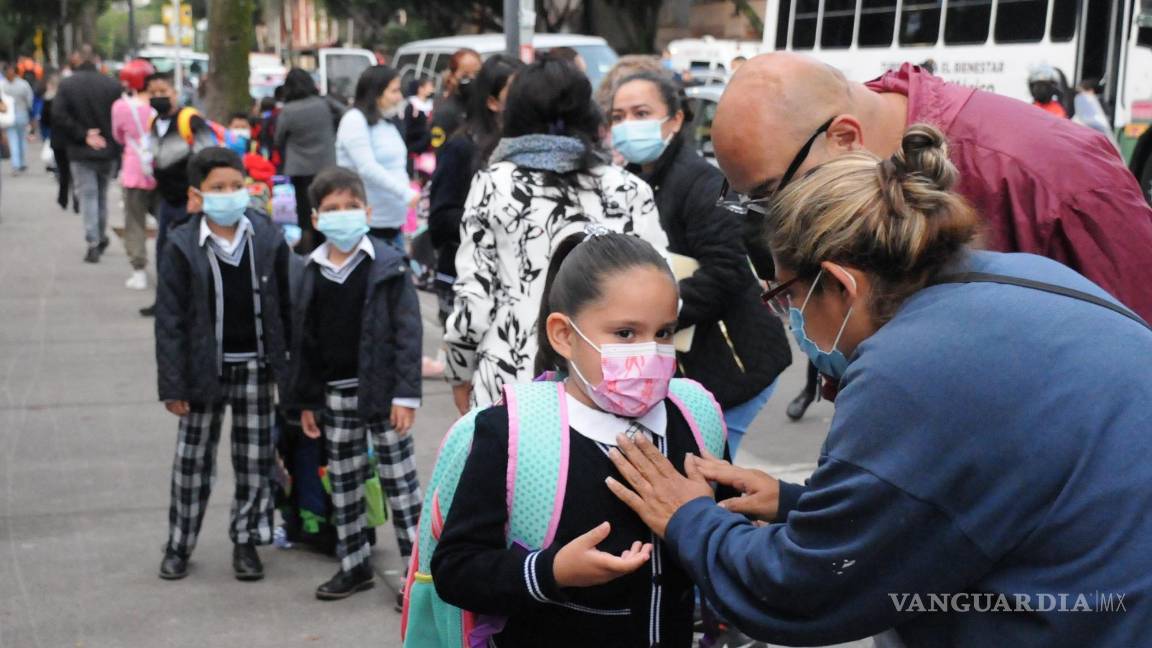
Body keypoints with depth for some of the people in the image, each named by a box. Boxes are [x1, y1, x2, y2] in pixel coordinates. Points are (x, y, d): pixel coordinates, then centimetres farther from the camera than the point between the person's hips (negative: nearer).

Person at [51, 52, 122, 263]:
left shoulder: (66, 85, -2)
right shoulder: (112, 85, -2)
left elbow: (59, 117, -12)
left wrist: (83, 135, -9)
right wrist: (115, 143, 1)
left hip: (80, 152, -2)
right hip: (108, 151, 2)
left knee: (87, 196, 1)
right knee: (102, 194, 18)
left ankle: (93, 243, -9)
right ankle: (101, 238, 25)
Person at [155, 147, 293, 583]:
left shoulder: (268, 239, -5)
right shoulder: (182, 247, -10)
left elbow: (286, 307, 1)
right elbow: (169, 320, -8)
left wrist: (289, 369, 1)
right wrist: (173, 384, -10)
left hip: (256, 367, 1)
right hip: (204, 368, -1)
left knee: (254, 459, 10)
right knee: (192, 459, 11)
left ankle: (246, 539, 25)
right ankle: (179, 544, 25)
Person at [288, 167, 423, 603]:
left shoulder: (388, 265, -8)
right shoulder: (314, 271, 6)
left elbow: (407, 331, -10)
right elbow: (305, 339, 11)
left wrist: (406, 394, -15)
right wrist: (306, 400, 10)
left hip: (381, 390, -5)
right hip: (335, 393, 5)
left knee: (399, 481, 1)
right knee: (342, 482, 13)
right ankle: (353, 565, 27)